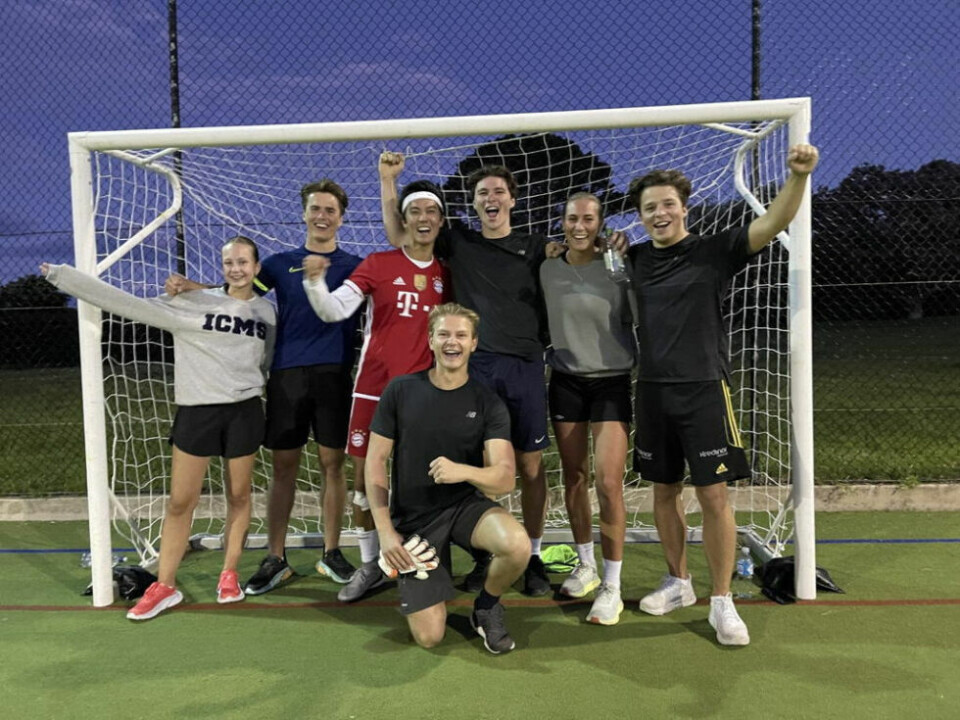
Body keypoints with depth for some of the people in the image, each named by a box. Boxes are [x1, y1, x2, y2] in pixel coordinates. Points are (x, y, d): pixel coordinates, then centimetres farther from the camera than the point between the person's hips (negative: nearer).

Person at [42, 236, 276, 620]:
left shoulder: (266, 312, 4)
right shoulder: (194, 302, -5)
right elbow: (131, 305, -8)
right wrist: (62, 275, -10)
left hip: (244, 411, 2)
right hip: (196, 411, -1)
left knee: (238, 496, 10)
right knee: (179, 503, 4)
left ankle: (229, 575, 27)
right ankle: (164, 586, 18)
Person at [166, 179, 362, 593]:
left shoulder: (353, 265, 10)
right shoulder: (281, 263, 13)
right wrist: (189, 287, -5)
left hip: (334, 374, -1)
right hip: (286, 374, 1)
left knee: (332, 464, 5)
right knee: (283, 467, 4)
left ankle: (331, 554, 20)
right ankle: (275, 559, 15)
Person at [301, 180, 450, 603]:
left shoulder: (446, 275, 7)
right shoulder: (378, 264, -1)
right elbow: (334, 310, -8)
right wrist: (316, 282, -26)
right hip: (374, 388, -1)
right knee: (364, 477, 5)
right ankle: (370, 565, 23)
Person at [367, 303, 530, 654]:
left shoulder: (487, 402, -5)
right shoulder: (400, 391, -4)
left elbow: (505, 478, -15)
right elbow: (375, 462, -2)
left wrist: (463, 471, -36)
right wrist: (385, 531, -9)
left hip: (466, 505, 0)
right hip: (412, 518, 0)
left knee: (517, 545, -33)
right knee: (428, 636, -8)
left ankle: (486, 605, 2)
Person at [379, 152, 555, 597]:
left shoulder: (534, 246, 13)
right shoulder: (458, 242, 14)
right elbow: (398, 236, 17)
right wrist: (388, 180, 11)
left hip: (524, 364, 0)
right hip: (475, 364, 1)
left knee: (531, 466, 3)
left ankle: (533, 557, 17)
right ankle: (483, 556, 18)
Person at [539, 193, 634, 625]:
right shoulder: (547, 270, 3)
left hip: (612, 382, -3)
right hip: (565, 381, 4)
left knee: (608, 483, -9)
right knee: (573, 478, 11)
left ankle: (611, 587, 5)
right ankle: (585, 566, 30)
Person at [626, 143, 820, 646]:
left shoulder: (714, 251, -2)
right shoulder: (635, 259, 8)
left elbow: (773, 222, -15)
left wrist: (798, 175, -30)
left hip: (703, 390, -4)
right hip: (653, 391, 4)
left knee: (713, 494, -4)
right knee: (663, 490, 12)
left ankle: (722, 602, 11)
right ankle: (677, 583, 31)